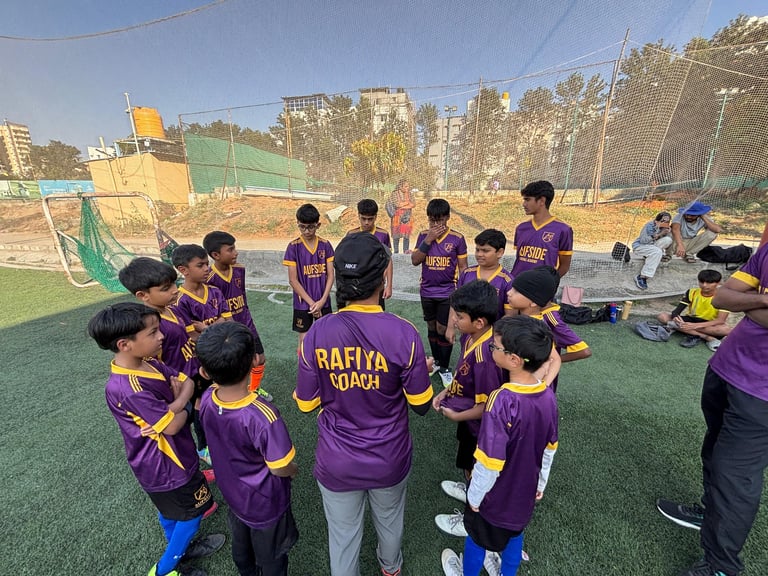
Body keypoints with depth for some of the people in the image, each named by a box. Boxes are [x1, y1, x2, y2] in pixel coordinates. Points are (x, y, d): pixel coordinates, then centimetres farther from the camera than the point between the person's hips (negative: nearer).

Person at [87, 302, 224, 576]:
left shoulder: (149, 363, -9)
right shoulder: (130, 389, -36)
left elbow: (187, 382, -6)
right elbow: (173, 425, -30)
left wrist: (175, 406, -22)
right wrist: (185, 408, -13)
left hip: (161, 461, 8)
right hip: (166, 465, -8)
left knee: (169, 510, 29)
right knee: (192, 511, 15)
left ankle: (180, 549, 52)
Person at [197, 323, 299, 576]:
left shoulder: (207, 399, -24)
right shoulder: (262, 416, -41)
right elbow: (280, 469, -26)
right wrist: (293, 470, -6)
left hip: (233, 493, 6)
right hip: (265, 503, -5)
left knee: (240, 545, 35)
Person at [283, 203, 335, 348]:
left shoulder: (325, 245, -2)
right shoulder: (294, 247, -8)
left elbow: (330, 275, -2)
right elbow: (293, 280, -9)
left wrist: (321, 301, -12)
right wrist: (311, 303, -13)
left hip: (323, 302, 2)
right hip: (302, 303, -2)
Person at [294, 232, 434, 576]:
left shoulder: (316, 333, -21)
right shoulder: (403, 335, -25)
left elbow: (307, 404, -9)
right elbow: (421, 405, -13)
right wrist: (421, 372, 6)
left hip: (337, 462, 0)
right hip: (389, 460, 1)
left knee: (343, 534, 25)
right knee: (389, 519, 32)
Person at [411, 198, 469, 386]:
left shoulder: (457, 238, -8)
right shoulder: (423, 235, -1)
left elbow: (463, 267, -3)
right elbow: (415, 261, -8)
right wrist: (428, 240, -17)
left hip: (447, 292, -3)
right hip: (427, 292, 3)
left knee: (444, 330, 3)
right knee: (432, 327, 16)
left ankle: (445, 367, 22)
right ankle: (436, 360, 35)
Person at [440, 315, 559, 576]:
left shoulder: (501, 401, -37)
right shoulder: (548, 395, -16)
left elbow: (490, 462, -28)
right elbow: (550, 449, -1)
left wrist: (475, 495, -11)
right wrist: (540, 484, 15)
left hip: (495, 492, -5)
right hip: (525, 489, 5)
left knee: (478, 536, 23)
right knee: (514, 532, 31)